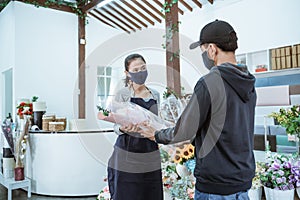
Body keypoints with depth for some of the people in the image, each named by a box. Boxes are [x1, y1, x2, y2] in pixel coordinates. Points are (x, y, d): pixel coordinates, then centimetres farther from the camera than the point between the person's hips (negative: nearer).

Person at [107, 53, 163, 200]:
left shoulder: (155, 95, 12)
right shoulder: (122, 94, -2)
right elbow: (116, 126, -2)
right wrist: (123, 128, -23)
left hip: (151, 156, 4)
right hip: (127, 155, -4)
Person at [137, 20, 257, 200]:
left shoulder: (209, 83, -20)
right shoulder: (249, 85, 5)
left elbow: (184, 132, -14)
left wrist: (156, 135, 4)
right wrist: (197, 139, 24)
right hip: (244, 178, 8)